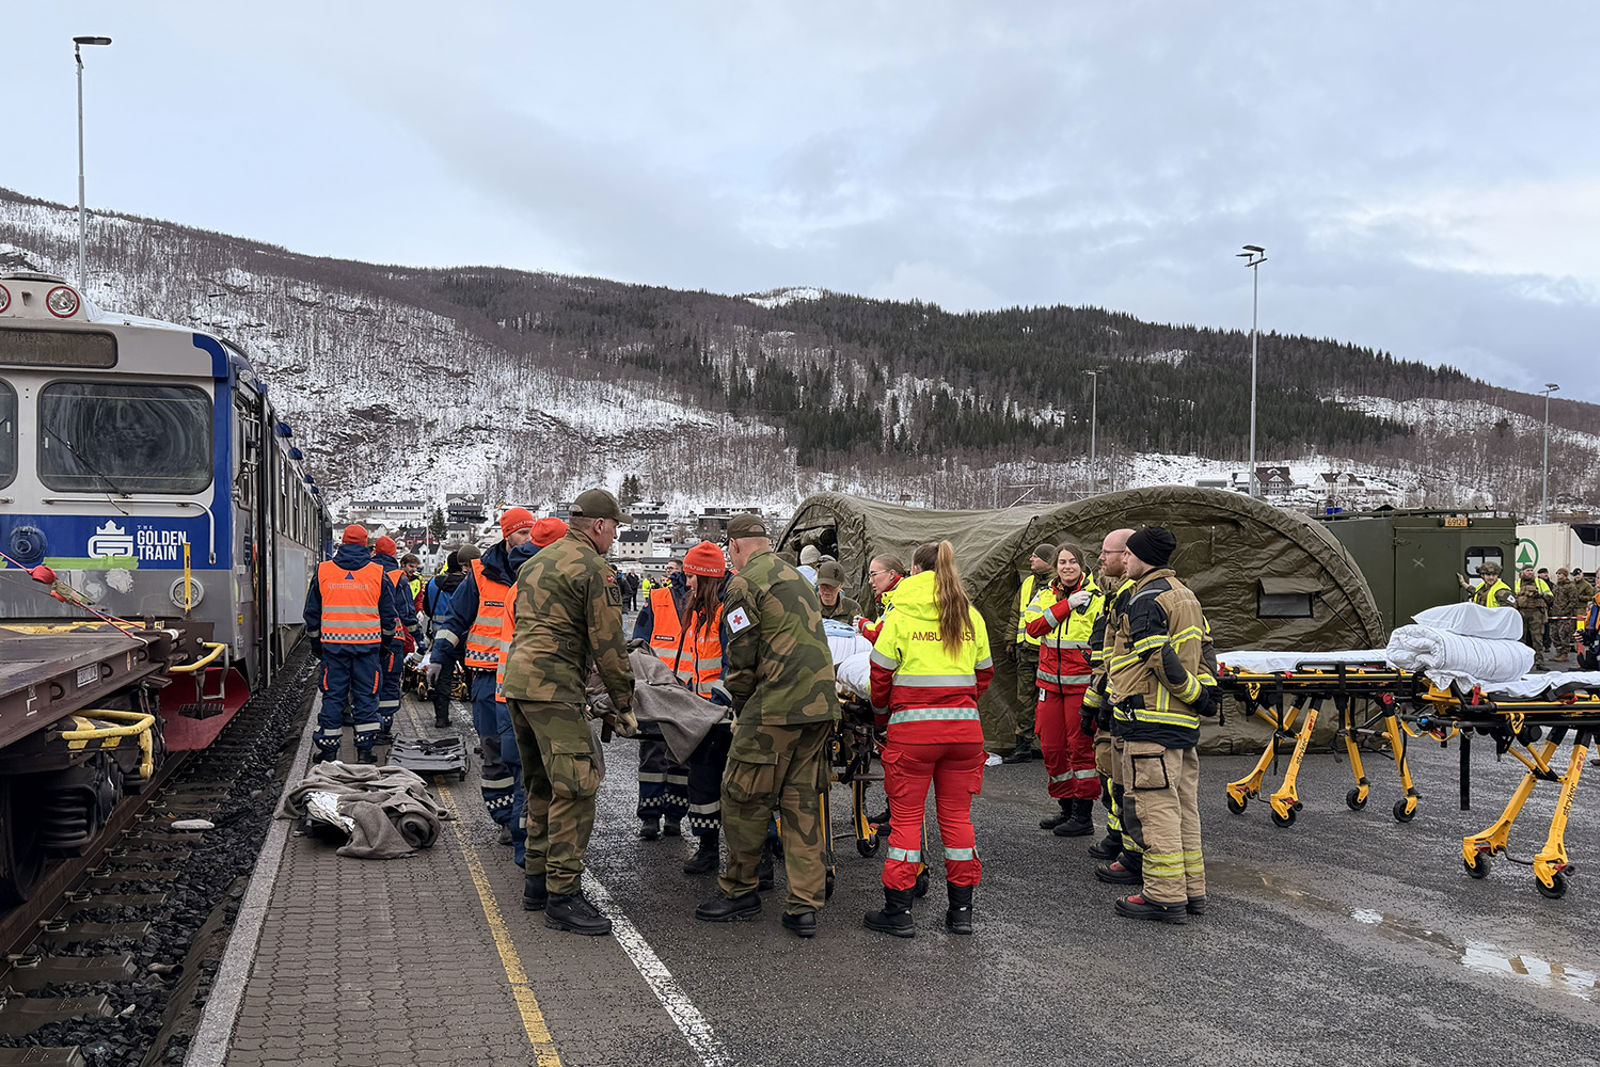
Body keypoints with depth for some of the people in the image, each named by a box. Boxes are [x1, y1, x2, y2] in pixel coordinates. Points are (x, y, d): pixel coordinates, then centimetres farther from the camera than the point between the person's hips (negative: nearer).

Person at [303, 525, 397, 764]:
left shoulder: (323, 571, 5)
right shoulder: (377, 573, 3)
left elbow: (312, 612, 10)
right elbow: (388, 613, 8)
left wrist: (315, 643, 19)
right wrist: (386, 643, 19)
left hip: (333, 644, 1)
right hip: (368, 644, 0)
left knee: (333, 695, 7)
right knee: (366, 695, 5)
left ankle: (328, 750, 10)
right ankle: (365, 750, 6)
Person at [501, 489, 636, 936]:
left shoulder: (536, 562, 21)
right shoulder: (596, 570, -7)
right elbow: (608, 645, -8)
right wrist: (624, 706, 0)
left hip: (516, 678, 10)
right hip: (553, 688, -10)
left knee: (542, 785, 18)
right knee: (574, 788, -8)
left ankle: (537, 881, 25)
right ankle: (562, 896, -7)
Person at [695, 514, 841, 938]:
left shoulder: (744, 583, -3)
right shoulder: (798, 578, 22)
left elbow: (742, 656, -6)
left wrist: (742, 708, 10)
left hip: (777, 705, -8)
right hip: (820, 705, 8)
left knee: (743, 797, 6)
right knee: (802, 803, 9)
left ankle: (739, 891, 17)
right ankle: (804, 906, 9)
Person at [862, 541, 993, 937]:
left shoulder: (901, 615, -3)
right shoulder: (971, 617, 8)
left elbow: (881, 672, -1)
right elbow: (984, 673, 12)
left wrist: (882, 712, 15)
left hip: (912, 725, -3)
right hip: (964, 726, 4)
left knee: (906, 815, 5)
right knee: (956, 814, 12)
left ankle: (898, 911, 10)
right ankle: (961, 910, 18)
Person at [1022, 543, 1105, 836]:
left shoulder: (1096, 597, -2)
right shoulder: (1046, 595, 10)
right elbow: (1032, 626, -7)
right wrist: (1067, 605, -15)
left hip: (1081, 682, -5)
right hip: (1050, 681, 5)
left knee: (1081, 746, -4)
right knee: (1051, 747, 9)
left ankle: (1084, 816, 4)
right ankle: (1067, 808, 24)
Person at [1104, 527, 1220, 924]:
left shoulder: (1145, 601, -14)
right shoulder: (1185, 596, 17)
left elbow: (1162, 660, -20)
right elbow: (1205, 652, 18)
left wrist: (1195, 694, -9)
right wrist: (1205, 690, 12)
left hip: (1151, 724, -10)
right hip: (1184, 724, 10)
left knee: (1154, 807, -4)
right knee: (1183, 807, 15)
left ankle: (1165, 897, 0)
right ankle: (1191, 891, 23)